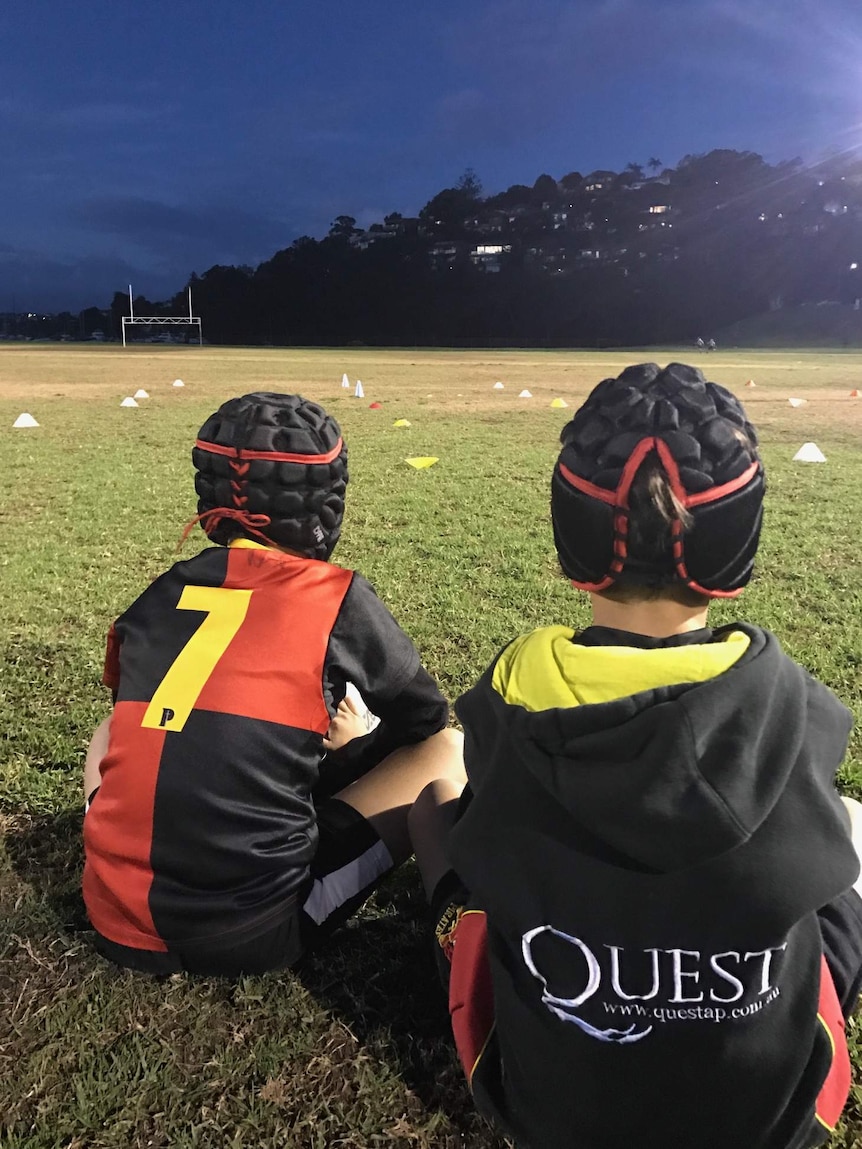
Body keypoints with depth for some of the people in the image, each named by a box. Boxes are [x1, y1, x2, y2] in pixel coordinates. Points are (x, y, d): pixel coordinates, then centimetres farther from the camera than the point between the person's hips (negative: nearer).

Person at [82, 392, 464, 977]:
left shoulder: (160, 594, 4)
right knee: (449, 750, 6)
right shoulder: (337, 598, -8)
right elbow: (427, 719, 8)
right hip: (250, 935, -4)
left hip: (118, 924, 5)